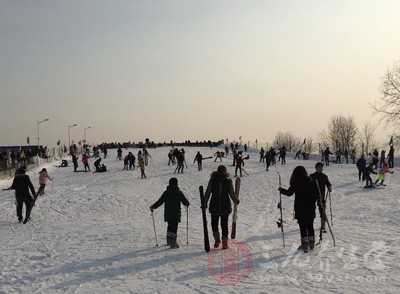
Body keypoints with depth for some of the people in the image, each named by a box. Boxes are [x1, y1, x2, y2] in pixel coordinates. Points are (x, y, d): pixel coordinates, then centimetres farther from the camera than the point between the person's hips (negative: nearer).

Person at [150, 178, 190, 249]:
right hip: (176, 214, -4)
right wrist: (187, 204, 21)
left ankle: (169, 240, 28)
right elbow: (185, 201, -3)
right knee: (174, 227, -1)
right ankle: (173, 243, -3)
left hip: (168, 214, 4)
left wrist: (153, 207, 14)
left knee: (170, 226, 21)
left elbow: (160, 201, 1)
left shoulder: (166, 192, 0)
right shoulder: (179, 192, -8)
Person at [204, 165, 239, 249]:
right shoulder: (228, 181, -6)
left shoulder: (212, 180, -4)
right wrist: (236, 201, 13)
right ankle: (224, 243, 10)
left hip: (214, 206, 0)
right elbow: (232, 194, -4)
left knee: (214, 223, 16)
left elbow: (207, 192, -5)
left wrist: (204, 203, 2)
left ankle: (217, 239, -1)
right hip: (225, 207, 0)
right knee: (224, 225, 11)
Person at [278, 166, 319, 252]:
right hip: (310, 208, 5)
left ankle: (305, 244, 0)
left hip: (300, 208, -4)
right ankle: (311, 243, 21)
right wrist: (312, 202, 14)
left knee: (303, 227, 1)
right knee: (310, 226, 15)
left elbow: (289, 193, -8)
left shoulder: (296, 182, -11)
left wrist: (281, 189, 8)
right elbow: (316, 193, 5)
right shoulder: (310, 181, 3)